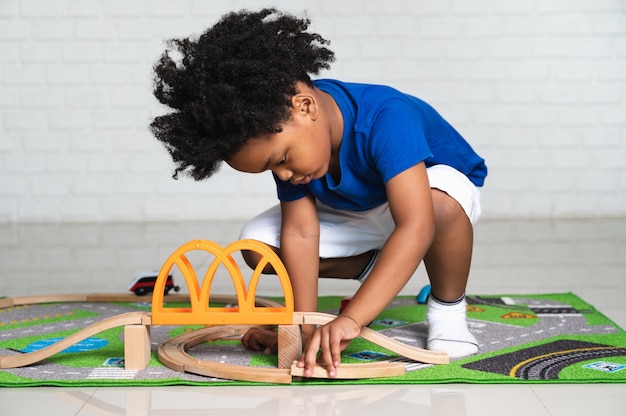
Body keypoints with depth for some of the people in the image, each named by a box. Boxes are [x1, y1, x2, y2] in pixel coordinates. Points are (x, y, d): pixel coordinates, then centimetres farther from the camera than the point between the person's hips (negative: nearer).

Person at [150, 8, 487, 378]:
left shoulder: (387, 119, -40)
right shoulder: (284, 139, -20)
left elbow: (416, 227, -49)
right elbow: (300, 231, -20)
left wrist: (351, 319, -56)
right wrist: (305, 329, -27)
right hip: (358, 216, 6)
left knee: (442, 198, -43)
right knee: (258, 244, -12)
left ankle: (448, 308, -15)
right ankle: (385, 272, 5)